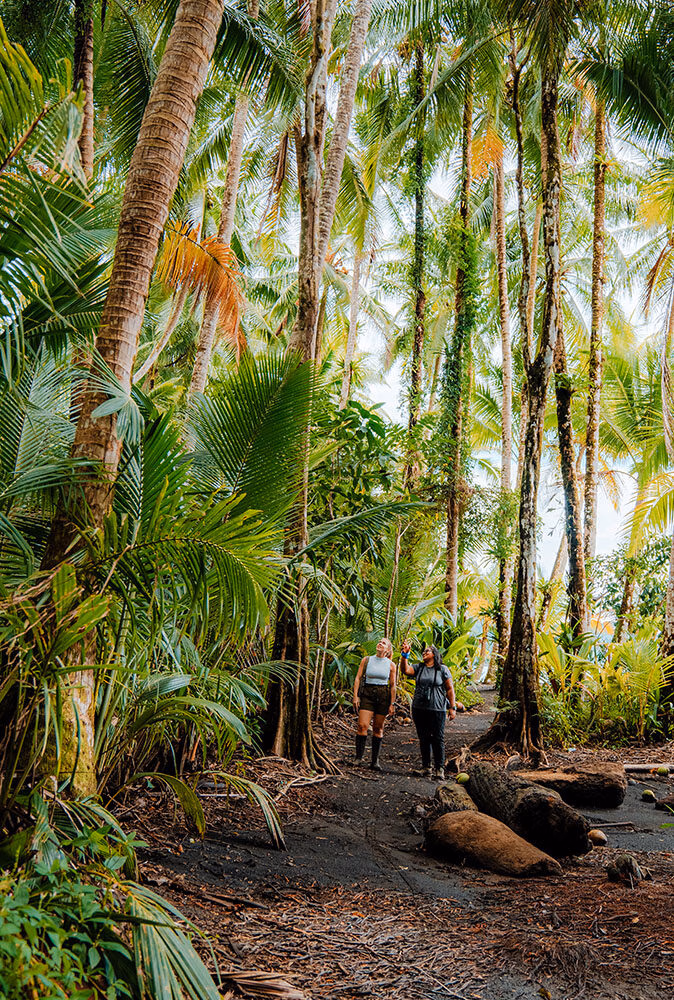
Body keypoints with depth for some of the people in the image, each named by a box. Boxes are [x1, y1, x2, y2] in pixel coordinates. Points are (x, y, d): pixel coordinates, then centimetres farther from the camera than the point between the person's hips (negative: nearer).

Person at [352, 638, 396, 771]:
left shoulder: (391, 665, 4)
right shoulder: (366, 660, 4)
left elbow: (392, 685, 6)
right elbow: (358, 678, 3)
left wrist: (392, 704, 2)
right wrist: (355, 696, -5)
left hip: (383, 696, 0)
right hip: (367, 694, 0)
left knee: (378, 729, 4)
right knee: (362, 725, -14)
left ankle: (375, 761, 12)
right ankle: (359, 756, 0)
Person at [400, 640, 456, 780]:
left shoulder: (443, 669, 2)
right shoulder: (418, 668, 8)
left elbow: (450, 689, 3)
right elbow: (405, 670, -11)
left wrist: (452, 707, -2)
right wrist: (405, 654, -23)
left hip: (437, 709, -3)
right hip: (419, 709, 3)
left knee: (438, 739, -2)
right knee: (424, 738, 8)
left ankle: (440, 768, 7)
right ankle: (426, 767, 18)